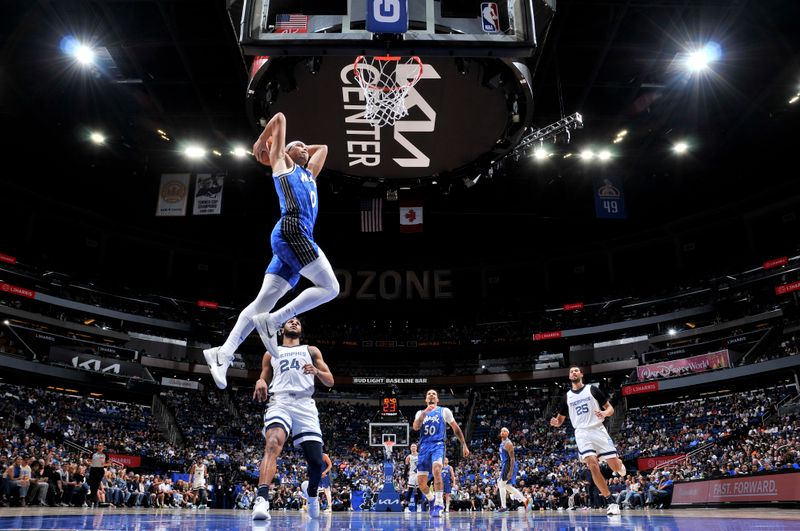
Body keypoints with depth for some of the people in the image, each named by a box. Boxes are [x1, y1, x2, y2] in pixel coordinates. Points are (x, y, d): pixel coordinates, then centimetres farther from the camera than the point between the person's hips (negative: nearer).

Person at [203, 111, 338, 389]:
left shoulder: (309, 174, 33)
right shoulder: (282, 163, 14)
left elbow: (323, 147, 47)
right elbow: (280, 118, 15)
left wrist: (304, 151, 43)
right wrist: (261, 144, 27)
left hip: (298, 236, 8)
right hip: (291, 230, -8)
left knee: (262, 303, -1)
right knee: (330, 288, -12)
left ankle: (224, 353, -5)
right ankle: (272, 321, -16)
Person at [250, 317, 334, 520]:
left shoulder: (311, 351, 19)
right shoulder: (271, 353, 22)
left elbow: (330, 382, 13)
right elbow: (264, 380, 20)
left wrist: (317, 371, -9)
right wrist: (260, 382, -6)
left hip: (305, 405, 1)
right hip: (280, 402, -1)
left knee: (316, 461, -2)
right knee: (273, 445, -32)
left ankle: (312, 496, 28)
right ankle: (262, 499, -41)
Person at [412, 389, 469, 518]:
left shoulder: (444, 411, 11)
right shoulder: (421, 413, 16)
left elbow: (456, 428, 13)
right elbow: (415, 427, -3)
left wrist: (464, 445, 9)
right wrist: (425, 412, -13)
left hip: (438, 445, -3)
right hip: (424, 447, 3)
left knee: (436, 469, -32)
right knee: (421, 482, 1)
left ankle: (439, 504, -27)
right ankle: (432, 500, 30)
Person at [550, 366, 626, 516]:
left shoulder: (592, 389, 5)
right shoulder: (566, 397, 12)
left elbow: (610, 408, 6)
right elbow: (560, 419, 16)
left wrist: (605, 413, -17)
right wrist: (555, 422, -8)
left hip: (598, 430, -1)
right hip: (582, 433, 1)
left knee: (615, 465, -5)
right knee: (593, 465, -18)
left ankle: (620, 463, 36)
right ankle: (611, 502, -7)